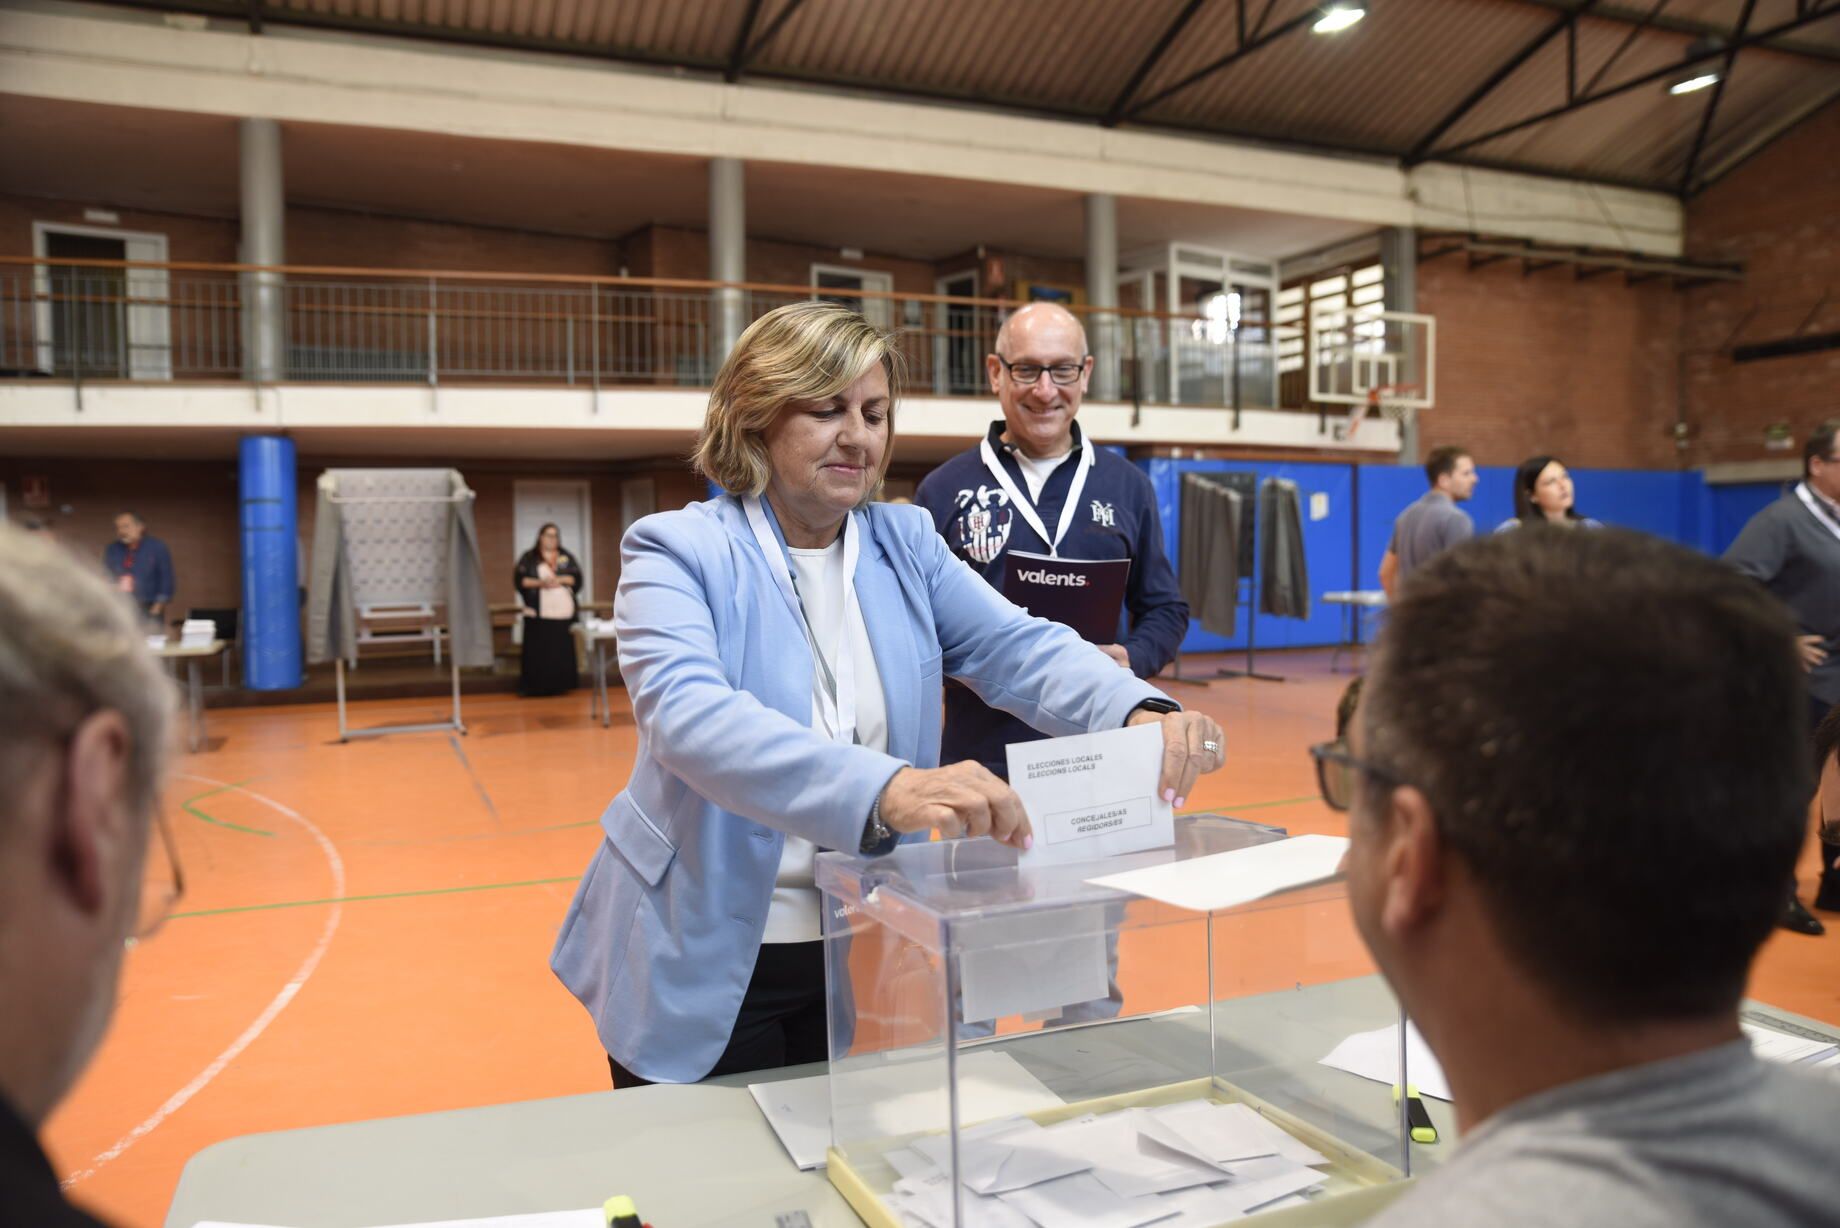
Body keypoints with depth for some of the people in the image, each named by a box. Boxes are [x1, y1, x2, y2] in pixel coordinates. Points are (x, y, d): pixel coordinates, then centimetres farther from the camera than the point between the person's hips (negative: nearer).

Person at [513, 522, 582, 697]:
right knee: (537, 651, -4)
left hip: (563, 611, 2)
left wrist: (559, 580, -10)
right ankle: (534, 687, 0)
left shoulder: (567, 557, 15)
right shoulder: (529, 557, 8)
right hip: (538, 612, -2)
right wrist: (540, 583, -14)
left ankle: (559, 686, 7)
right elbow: (519, 579, -1)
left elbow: (577, 578, 6)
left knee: (561, 651, 0)